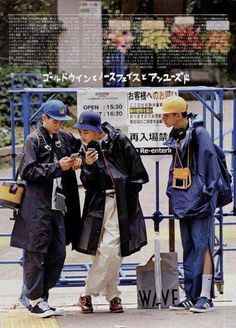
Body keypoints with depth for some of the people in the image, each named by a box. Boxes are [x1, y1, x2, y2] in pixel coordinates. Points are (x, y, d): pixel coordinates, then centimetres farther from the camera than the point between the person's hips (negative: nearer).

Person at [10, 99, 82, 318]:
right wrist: (58, 167, -15)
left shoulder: (64, 138, 13)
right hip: (37, 206, -7)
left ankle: (42, 297, 17)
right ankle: (35, 301, 4)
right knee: (36, 253, -3)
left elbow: (82, 144, 32)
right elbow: (28, 171, -12)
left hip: (57, 205, 7)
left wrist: (78, 161, 10)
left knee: (58, 253, 7)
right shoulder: (34, 140, -4)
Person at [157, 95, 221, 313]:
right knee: (188, 248, 11)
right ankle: (192, 296, 16)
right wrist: (172, 192, 17)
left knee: (202, 246, -8)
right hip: (184, 199, 9)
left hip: (198, 198, -9)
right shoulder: (177, 136, 13)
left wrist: (206, 194, -16)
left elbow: (210, 164, -15)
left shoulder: (199, 133, -13)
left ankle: (205, 297, -8)